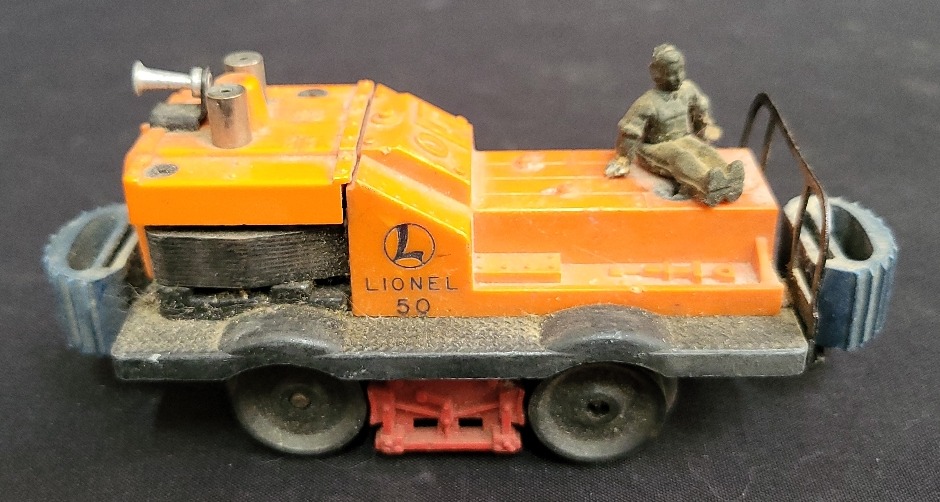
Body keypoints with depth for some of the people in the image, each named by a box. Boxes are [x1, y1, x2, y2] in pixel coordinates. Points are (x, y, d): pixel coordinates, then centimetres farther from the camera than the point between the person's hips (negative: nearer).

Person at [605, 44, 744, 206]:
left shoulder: (688, 89, -1)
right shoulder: (647, 103, -17)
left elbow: (701, 111, 21)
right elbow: (628, 134, -12)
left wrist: (707, 126, 28)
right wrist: (624, 159, -15)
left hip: (685, 140, 5)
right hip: (657, 148, -5)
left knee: (705, 151, -27)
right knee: (680, 156, -36)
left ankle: (727, 180, -57)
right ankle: (708, 183, -65)